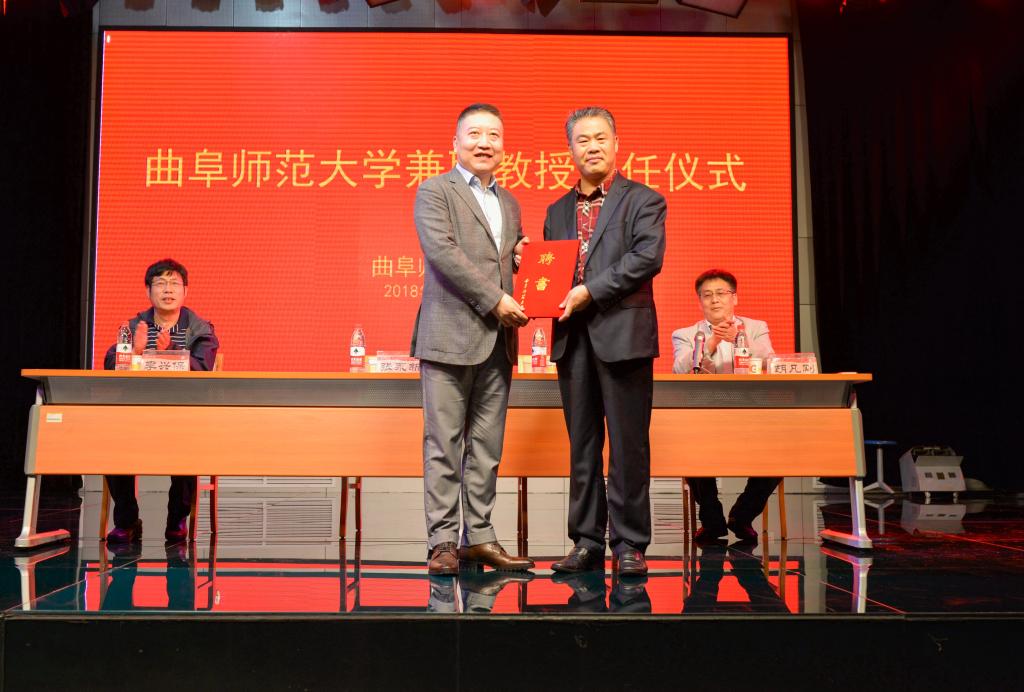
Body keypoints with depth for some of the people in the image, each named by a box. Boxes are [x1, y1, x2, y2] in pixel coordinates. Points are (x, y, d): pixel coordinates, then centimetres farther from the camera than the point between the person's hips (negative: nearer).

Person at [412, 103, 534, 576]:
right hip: (450, 336, -6)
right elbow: (443, 252, -13)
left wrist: (523, 258, 4)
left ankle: (479, 537, 15)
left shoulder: (509, 204, 21)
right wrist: (494, 300, -16)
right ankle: (443, 541, 4)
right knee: (444, 444, -2)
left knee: (487, 447, 8)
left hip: (497, 340, 6)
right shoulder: (434, 191, 1)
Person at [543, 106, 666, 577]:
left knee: (628, 445, -1)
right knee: (582, 446, 8)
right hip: (572, 339, 5)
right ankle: (586, 543, 16)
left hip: (622, 335, -4)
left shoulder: (643, 200, 4)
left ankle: (629, 545, 8)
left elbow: (648, 257, -11)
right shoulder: (558, 211, 20)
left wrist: (591, 291, -15)